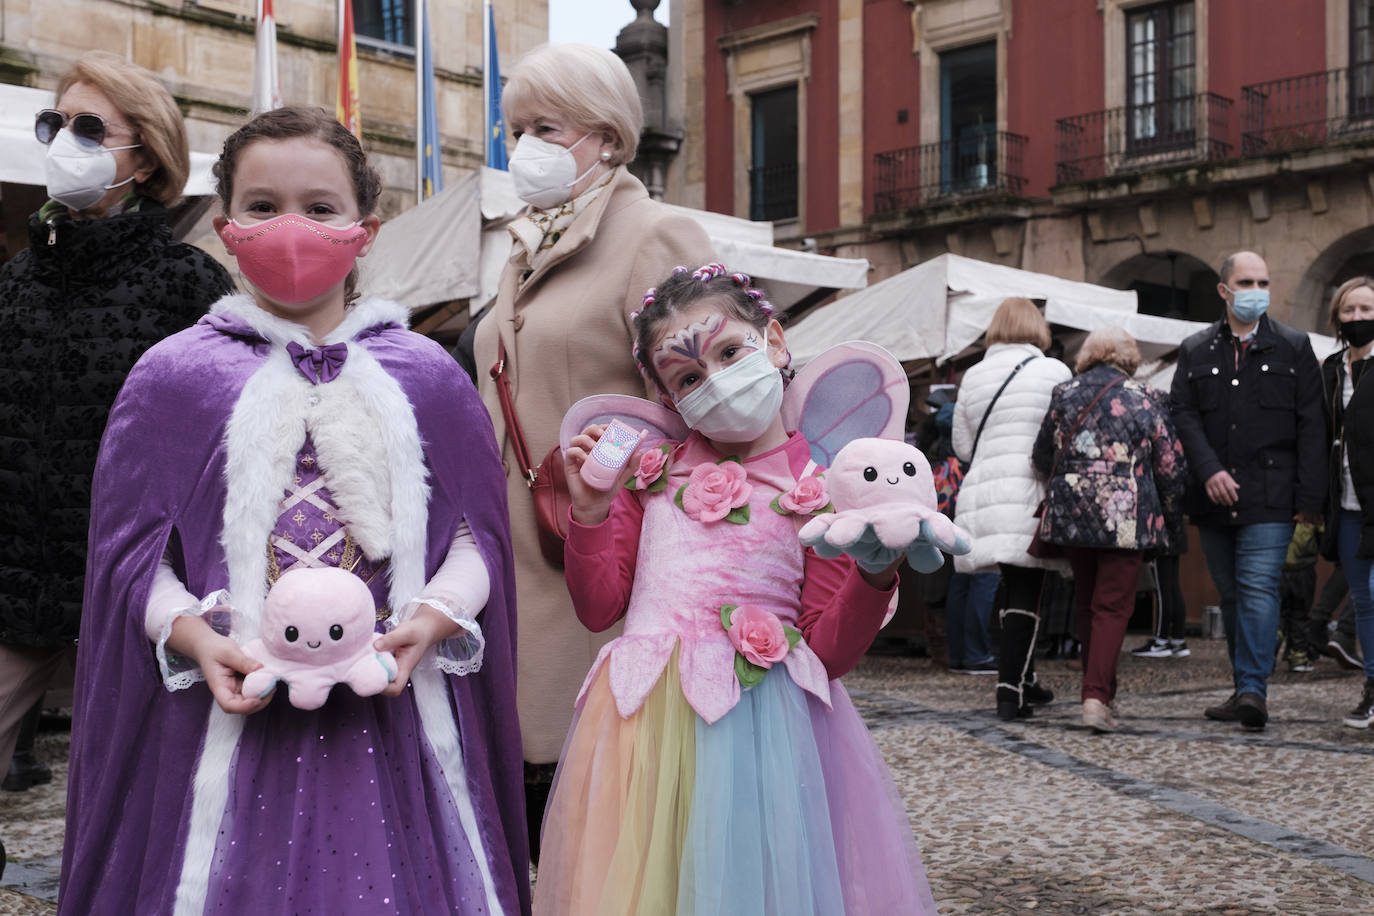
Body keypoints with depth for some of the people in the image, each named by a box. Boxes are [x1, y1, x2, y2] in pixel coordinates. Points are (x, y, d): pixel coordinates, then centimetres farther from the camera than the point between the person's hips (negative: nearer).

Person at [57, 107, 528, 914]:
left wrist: (433, 616, -12)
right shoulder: (171, 378, 2)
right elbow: (132, 548, 2)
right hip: (235, 715, -1)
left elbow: (477, 532, 5)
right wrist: (194, 635, -14)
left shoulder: (426, 377, 6)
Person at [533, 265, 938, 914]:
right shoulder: (653, 470, 10)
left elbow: (829, 652, -1)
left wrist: (876, 574, -17)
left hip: (754, 723, -3)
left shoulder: (819, 487, 1)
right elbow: (598, 608, 10)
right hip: (641, 718, 3)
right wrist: (590, 512, -2)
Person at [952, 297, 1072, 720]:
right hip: (1030, 495, -5)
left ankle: (1023, 681, 26)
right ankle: (1010, 691, -8)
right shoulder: (1054, 372, -2)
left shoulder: (973, 376, 10)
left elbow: (962, 446, 15)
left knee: (1014, 590, 16)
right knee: (1026, 594, -3)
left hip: (983, 494, 5)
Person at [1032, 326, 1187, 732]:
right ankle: (1097, 696, -12)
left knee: (1087, 603, 16)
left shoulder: (1063, 395, 5)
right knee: (1112, 606, -1)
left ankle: (1098, 690, 24)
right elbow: (1171, 467, 0)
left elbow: (1041, 458, 13)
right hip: (1126, 520, -3)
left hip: (1070, 515, 3)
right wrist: (1166, 505, 19)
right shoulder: (1145, 400, -3)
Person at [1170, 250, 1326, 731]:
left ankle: (1253, 689, -17)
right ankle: (1244, 689, 17)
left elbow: (1310, 426, 2)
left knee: (1258, 588, -14)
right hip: (1214, 497, 3)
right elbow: (1183, 416, 3)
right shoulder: (1195, 351, 11)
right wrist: (1209, 471, -12)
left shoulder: (1294, 347, 6)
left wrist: (1310, 496, -6)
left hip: (1270, 497, -3)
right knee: (1231, 595, 9)